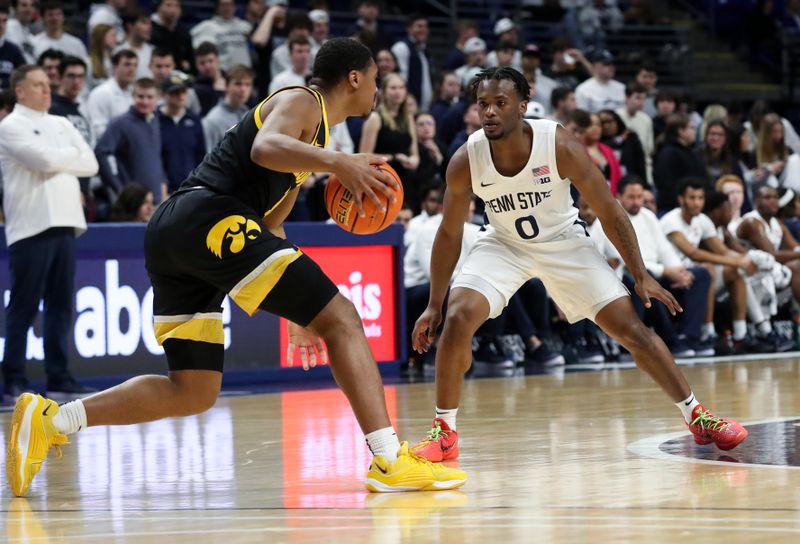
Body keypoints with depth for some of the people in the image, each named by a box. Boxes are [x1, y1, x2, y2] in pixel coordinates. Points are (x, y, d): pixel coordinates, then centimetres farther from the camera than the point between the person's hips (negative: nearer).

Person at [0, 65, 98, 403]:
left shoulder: (61, 125, 18)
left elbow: (90, 164, 10)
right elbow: (44, 160, -16)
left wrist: (57, 162, -4)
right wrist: (72, 155, 2)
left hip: (64, 223, 6)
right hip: (31, 226, -6)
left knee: (60, 305, 6)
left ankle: (58, 378, 9)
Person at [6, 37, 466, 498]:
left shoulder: (315, 132, 32)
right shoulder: (301, 102, 4)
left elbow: (270, 226, 36)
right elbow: (264, 148, -20)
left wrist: (300, 310, 34)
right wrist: (338, 162, -34)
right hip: (212, 218, -10)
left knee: (193, 392, 11)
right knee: (341, 319, -10)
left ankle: (49, 420, 3)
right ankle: (390, 461, -18)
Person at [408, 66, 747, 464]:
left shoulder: (560, 147, -28)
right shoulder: (465, 162, -23)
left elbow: (610, 213, -16)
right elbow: (449, 234, -8)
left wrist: (640, 275, -14)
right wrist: (433, 306, -7)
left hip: (563, 242, -1)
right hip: (504, 245, 1)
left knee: (632, 329, -4)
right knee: (457, 320, -22)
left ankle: (697, 418, 11)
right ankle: (444, 432, -7)